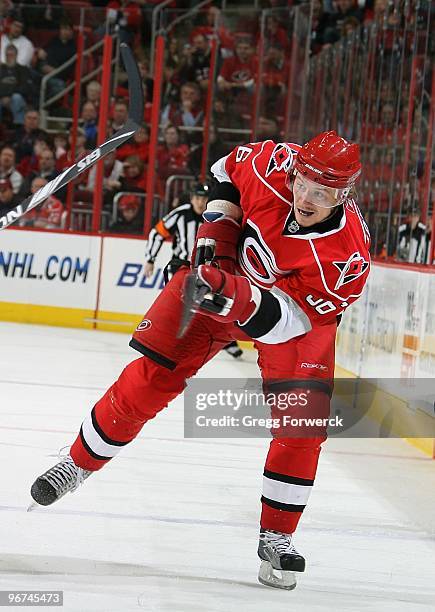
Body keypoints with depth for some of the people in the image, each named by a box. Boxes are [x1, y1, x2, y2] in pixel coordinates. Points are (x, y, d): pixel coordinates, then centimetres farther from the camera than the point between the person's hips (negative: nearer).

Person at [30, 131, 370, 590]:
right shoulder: (275, 163, -28)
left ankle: (276, 537, -2)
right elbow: (230, 167, -3)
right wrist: (218, 224, -14)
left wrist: (239, 298, -50)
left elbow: (289, 319, -34)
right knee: (149, 379, -3)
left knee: (305, 416, -17)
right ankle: (77, 465, 17)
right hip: (224, 268, 2)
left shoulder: (346, 255, -35)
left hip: (301, 306, -2)